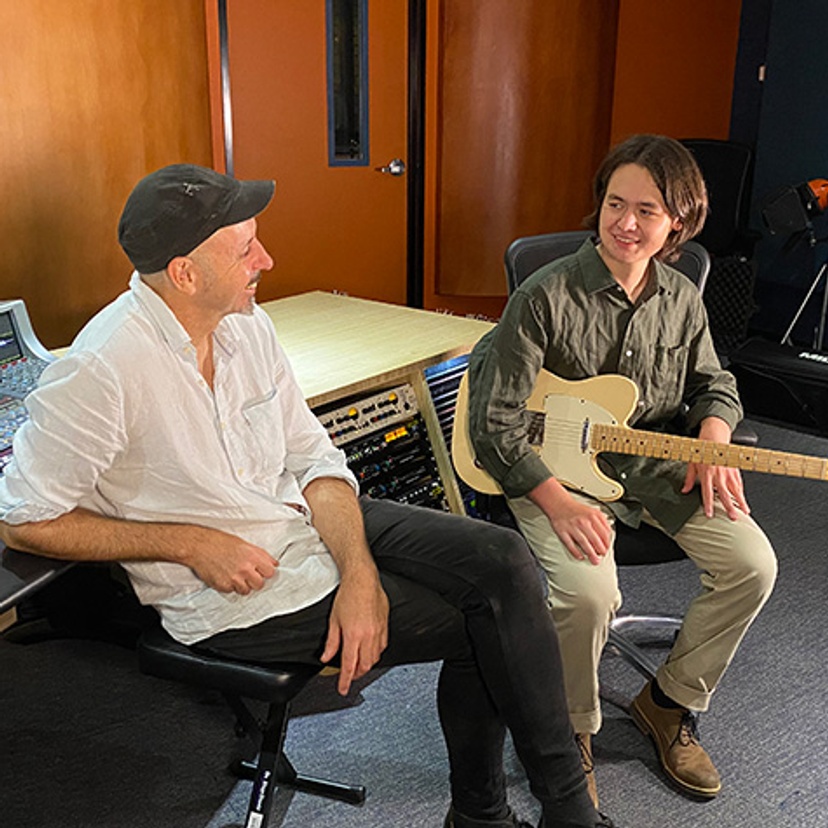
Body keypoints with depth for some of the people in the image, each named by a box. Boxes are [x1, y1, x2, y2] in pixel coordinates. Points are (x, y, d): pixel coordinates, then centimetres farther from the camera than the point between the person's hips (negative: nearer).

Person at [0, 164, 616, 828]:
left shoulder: (247, 324, -1)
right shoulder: (100, 372, -23)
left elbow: (314, 459, 1)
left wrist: (359, 571, -15)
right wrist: (191, 543, -19)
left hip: (309, 518, 7)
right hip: (231, 596, -7)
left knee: (502, 561, -9)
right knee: (481, 625, -10)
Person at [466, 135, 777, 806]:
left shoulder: (682, 299, 2)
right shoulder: (547, 296, -16)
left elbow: (712, 384, 19)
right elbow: (495, 422, -17)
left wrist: (712, 444, -3)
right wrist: (557, 502, -26)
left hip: (653, 460, 6)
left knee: (752, 564, -10)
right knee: (589, 592, -30)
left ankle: (671, 703, 14)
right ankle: (573, 731, 2)